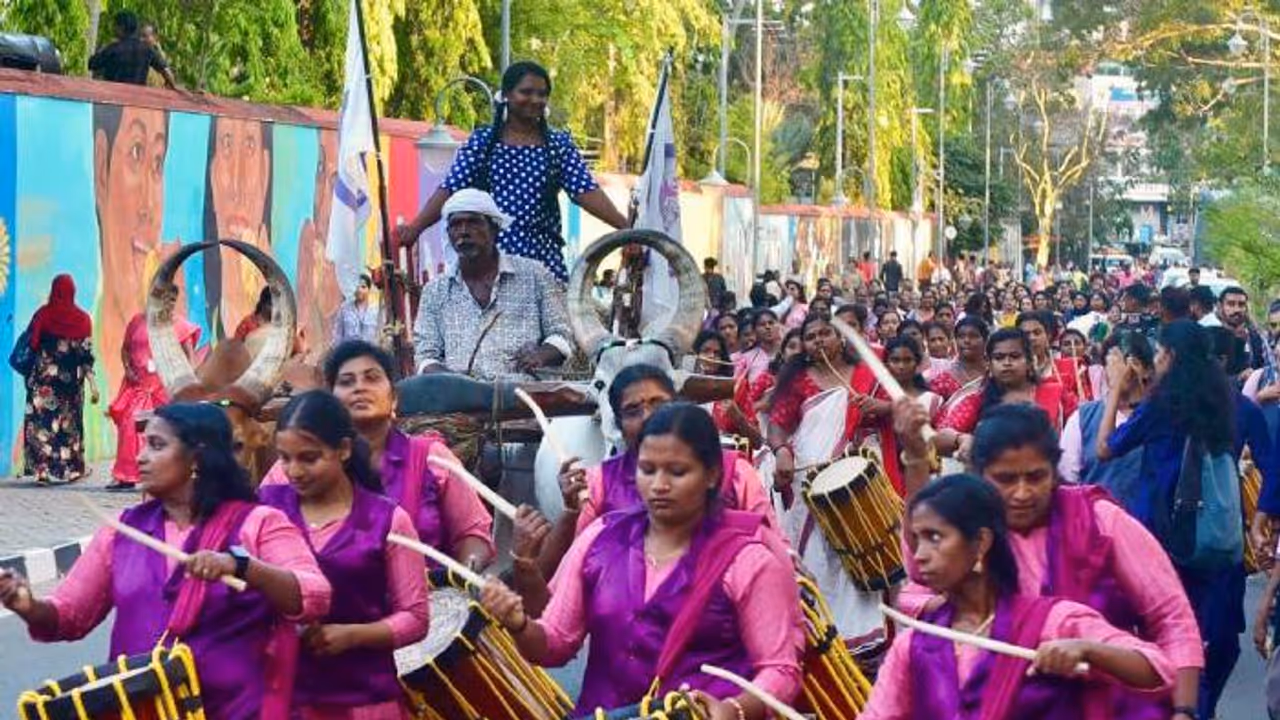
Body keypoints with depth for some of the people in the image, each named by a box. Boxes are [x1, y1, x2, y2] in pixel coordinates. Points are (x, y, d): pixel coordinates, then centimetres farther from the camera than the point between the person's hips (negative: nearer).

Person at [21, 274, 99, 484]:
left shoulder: (43, 314, -4)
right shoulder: (82, 318, -2)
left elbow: (30, 346, 0)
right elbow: (87, 355, -3)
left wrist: (29, 377, 13)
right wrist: (92, 383, -1)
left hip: (44, 378, -2)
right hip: (71, 379, 2)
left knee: (41, 421, 0)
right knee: (70, 423, 14)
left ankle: (42, 468, -10)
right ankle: (73, 468, 19)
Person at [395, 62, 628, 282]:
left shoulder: (559, 145, 8)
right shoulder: (483, 142, 6)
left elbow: (586, 192, 0)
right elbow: (450, 189, 0)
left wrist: (626, 227, -14)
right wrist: (415, 228, -13)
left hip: (542, 259, 1)